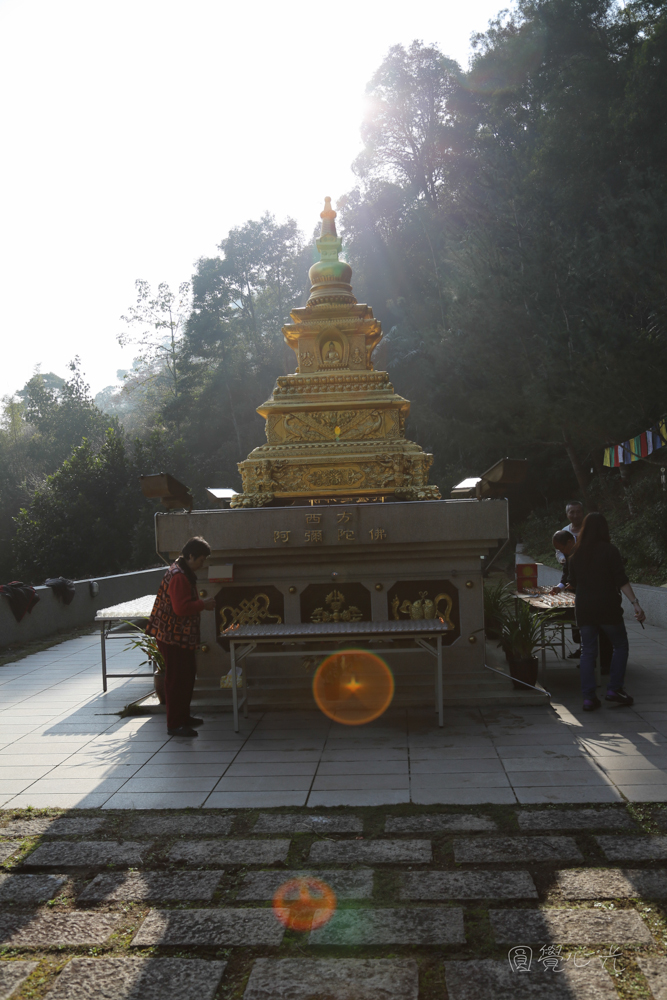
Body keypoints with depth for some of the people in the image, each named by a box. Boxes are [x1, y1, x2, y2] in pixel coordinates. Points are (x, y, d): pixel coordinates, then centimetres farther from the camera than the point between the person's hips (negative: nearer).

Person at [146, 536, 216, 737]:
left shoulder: (185, 573, 14)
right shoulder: (178, 576, -21)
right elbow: (181, 608, -28)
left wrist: (202, 604, 10)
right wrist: (204, 605, -17)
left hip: (180, 635, 11)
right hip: (172, 635, -11)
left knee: (187, 674, 17)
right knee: (176, 678, -5)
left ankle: (183, 716, 29)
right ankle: (174, 725, 1)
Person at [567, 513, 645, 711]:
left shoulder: (575, 555, 7)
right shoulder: (609, 550, -6)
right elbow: (622, 580, -14)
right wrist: (635, 603, -15)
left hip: (583, 608, 4)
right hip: (607, 606, -4)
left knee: (588, 651, 7)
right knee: (620, 646, 13)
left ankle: (588, 697, 2)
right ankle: (614, 689, 8)